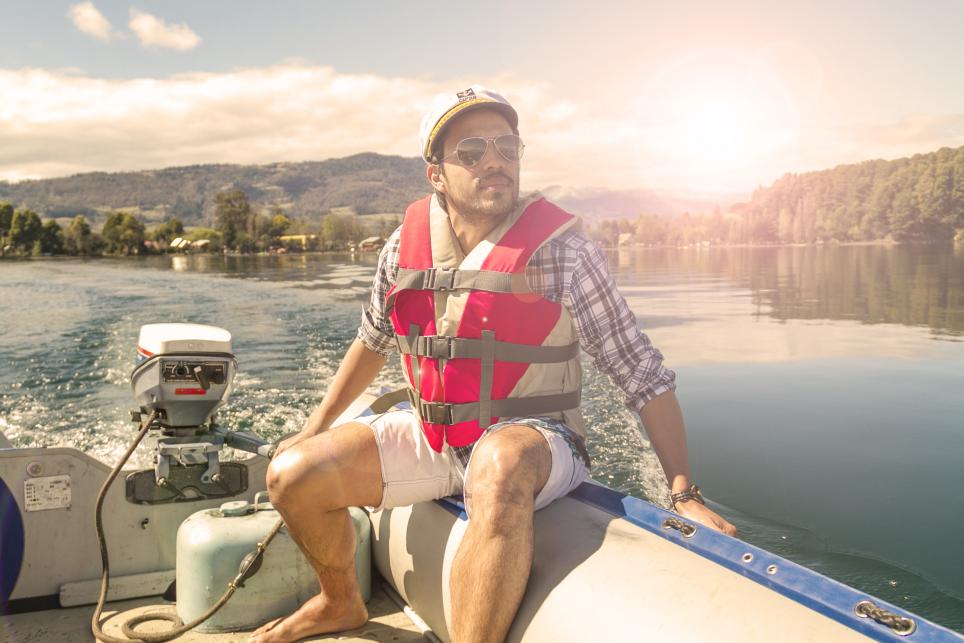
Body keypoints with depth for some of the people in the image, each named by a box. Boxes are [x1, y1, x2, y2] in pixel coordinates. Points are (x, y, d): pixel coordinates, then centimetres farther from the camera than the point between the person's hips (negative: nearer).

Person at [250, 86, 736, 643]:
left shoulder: (562, 249, -13)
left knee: (497, 467, -40)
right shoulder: (407, 245, -1)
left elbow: (643, 372, -11)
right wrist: (315, 429, 21)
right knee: (292, 475, -6)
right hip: (432, 439, 5)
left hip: (531, 439, -5)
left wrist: (685, 494, -17)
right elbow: (374, 341, 17)